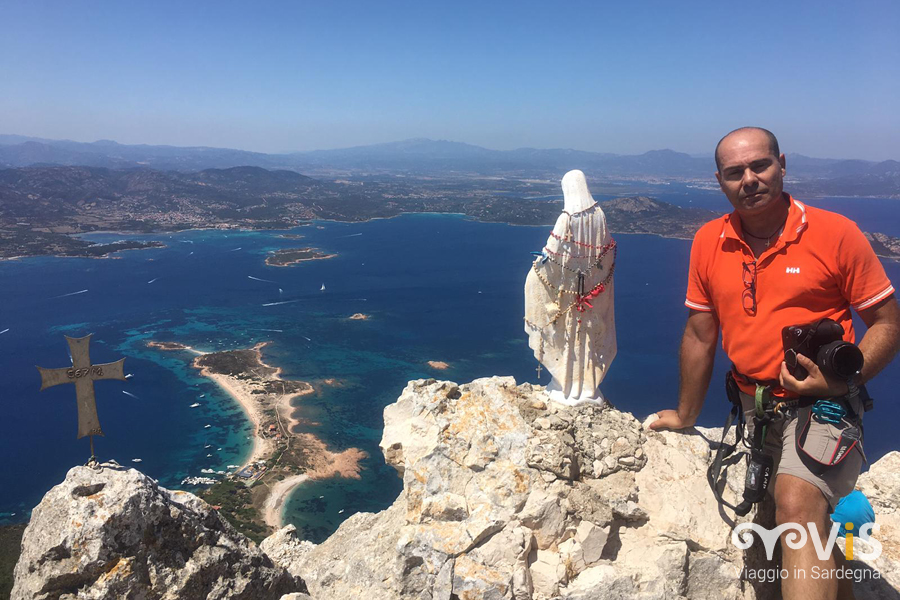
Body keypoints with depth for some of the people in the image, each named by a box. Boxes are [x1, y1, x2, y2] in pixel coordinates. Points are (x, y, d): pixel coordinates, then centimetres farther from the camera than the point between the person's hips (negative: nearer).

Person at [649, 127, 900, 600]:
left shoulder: (836, 233, -10)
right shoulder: (708, 243, -1)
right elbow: (699, 336, 7)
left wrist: (842, 381, -21)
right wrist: (685, 416, 15)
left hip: (820, 404, -4)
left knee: (797, 506, -28)